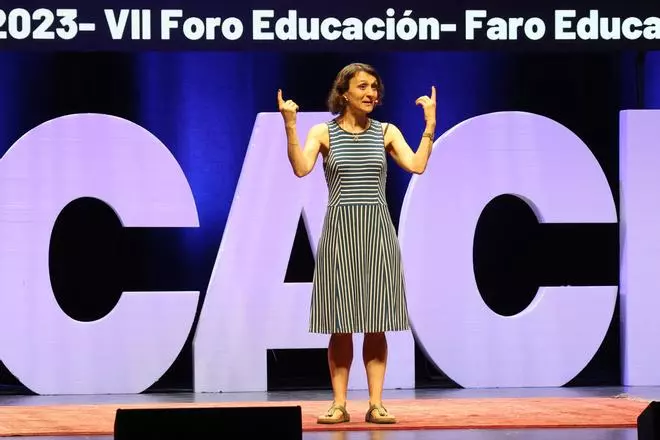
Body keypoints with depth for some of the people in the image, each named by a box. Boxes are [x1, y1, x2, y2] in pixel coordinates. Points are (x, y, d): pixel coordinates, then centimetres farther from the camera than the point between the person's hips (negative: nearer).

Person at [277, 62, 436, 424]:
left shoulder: (386, 132, 8)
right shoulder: (324, 132, 3)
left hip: (378, 232, 2)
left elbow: (417, 165, -6)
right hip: (340, 231, -1)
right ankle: (339, 404, 5)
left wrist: (430, 124, -7)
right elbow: (301, 168, -14)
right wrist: (290, 126, -21)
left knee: (376, 324, 0)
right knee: (341, 325, -1)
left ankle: (376, 404, 4)